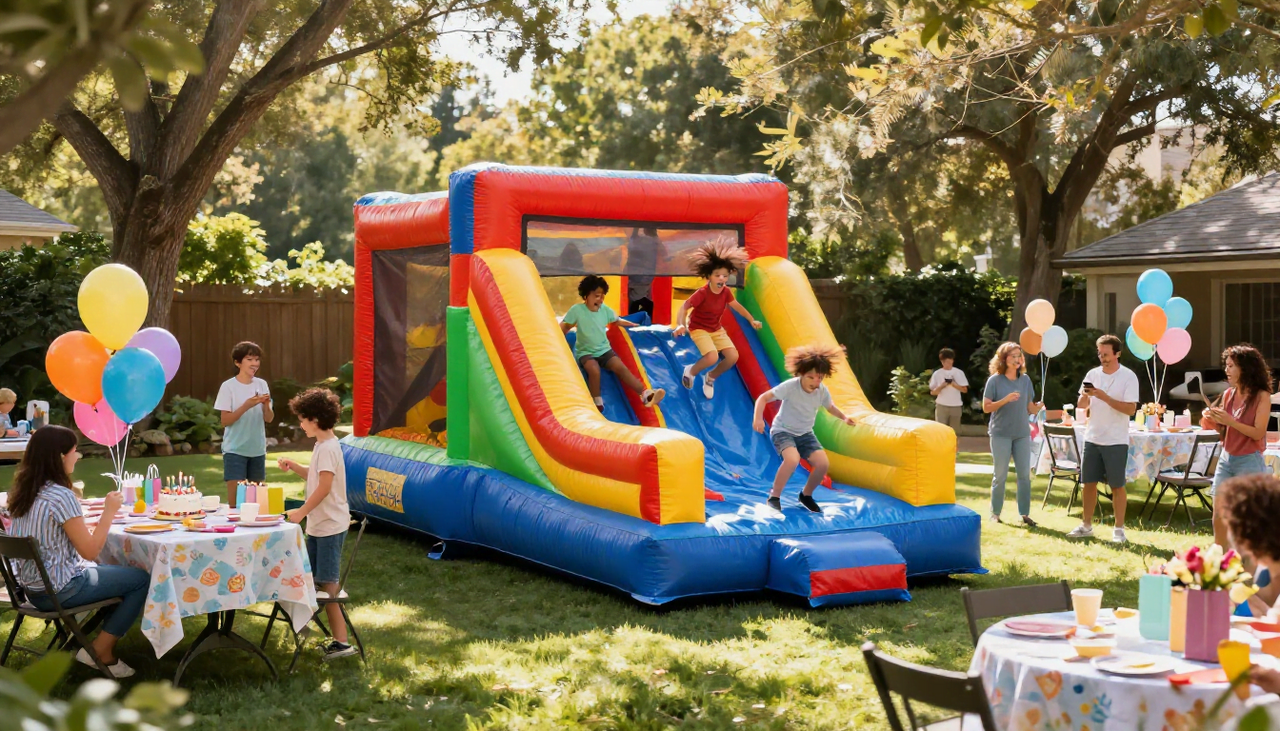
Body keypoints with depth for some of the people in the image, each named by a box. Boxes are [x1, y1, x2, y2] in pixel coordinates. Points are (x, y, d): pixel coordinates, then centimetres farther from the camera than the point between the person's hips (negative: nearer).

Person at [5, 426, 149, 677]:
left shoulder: (23, 491, 4)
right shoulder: (60, 496, -22)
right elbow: (90, 551, -19)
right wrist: (109, 512, -11)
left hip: (33, 588, 9)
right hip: (58, 590, -9)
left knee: (116, 571, 26)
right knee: (143, 580, 0)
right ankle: (100, 650, 7)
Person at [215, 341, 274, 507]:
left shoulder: (262, 384, 4)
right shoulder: (228, 386, -9)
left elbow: (269, 419, 5)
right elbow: (225, 420, -11)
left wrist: (266, 405, -16)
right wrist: (247, 405, -22)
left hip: (257, 449, 4)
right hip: (234, 450, -4)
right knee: (235, 497, -6)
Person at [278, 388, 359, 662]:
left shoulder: (328, 447, -17)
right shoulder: (322, 445, 13)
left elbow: (324, 486, -23)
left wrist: (301, 512, -18)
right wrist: (294, 467, 8)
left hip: (330, 525, -10)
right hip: (318, 524, 10)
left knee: (327, 583, -8)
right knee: (310, 577, 15)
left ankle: (341, 641, -7)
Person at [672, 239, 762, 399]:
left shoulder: (726, 292, -9)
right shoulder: (702, 293, -28)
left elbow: (736, 306, 9)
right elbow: (684, 307, -28)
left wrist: (752, 320, 8)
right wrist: (680, 325, -44)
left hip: (716, 329, 7)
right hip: (698, 329, -6)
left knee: (733, 356, -7)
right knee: (712, 358, -28)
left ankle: (710, 378, 19)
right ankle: (690, 371, 4)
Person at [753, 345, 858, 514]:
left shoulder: (822, 391, -10)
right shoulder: (790, 386, -25)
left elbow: (830, 407, 11)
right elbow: (763, 398, -22)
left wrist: (844, 417, -7)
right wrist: (758, 418, -36)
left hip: (805, 434, 5)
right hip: (783, 431, -5)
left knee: (823, 463, -14)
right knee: (792, 459, -34)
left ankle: (806, 495, 15)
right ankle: (774, 496, -12)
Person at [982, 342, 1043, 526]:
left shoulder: (1025, 379, 6)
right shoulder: (995, 380, -5)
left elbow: (1030, 408, 10)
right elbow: (986, 407, -8)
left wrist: (1039, 407, -11)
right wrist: (1006, 400, -20)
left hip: (1022, 433, 4)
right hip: (1001, 434, -4)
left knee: (1024, 474, 2)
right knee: (1000, 475, 2)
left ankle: (1024, 513, 9)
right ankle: (995, 513, 12)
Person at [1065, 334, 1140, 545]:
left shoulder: (1128, 377, -8)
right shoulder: (1093, 374, 7)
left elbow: (1130, 409, -15)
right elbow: (1081, 405, 9)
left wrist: (1104, 397, -22)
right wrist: (1085, 395, -14)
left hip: (1116, 441, -4)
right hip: (1092, 438, 4)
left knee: (1117, 486, 1)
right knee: (1089, 483, 8)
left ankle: (1119, 529, 9)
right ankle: (1086, 525, 18)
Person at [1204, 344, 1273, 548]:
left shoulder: (1261, 396, -9)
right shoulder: (1228, 394, 7)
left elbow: (1258, 433, -15)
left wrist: (1229, 420, -23)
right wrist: (1213, 423, -6)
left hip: (1249, 462, -6)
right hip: (1226, 459, 6)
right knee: (1219, 518, 4)